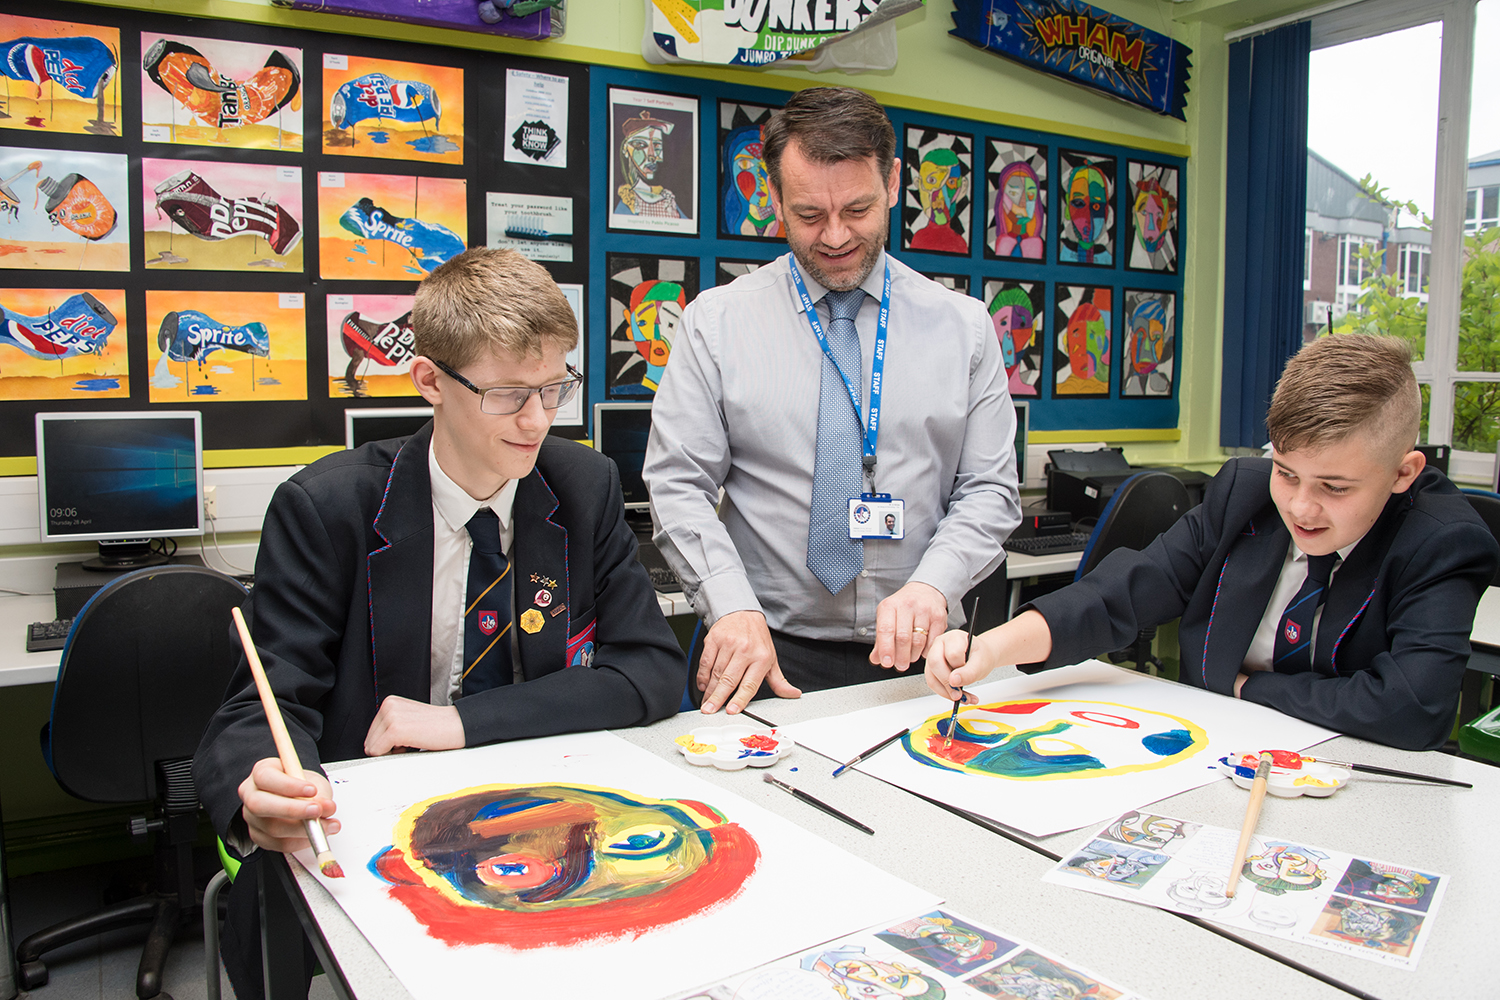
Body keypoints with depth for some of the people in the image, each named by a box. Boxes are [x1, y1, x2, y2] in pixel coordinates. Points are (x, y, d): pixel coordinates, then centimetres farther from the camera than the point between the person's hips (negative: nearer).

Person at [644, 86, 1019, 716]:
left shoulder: (964, 326, 6)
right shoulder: (716, 321, 2)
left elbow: (989, 491, 4)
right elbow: (678, 486, -3)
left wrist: (932, 586, -15)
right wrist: (733, 607, -18)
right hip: (770, 653, -1)